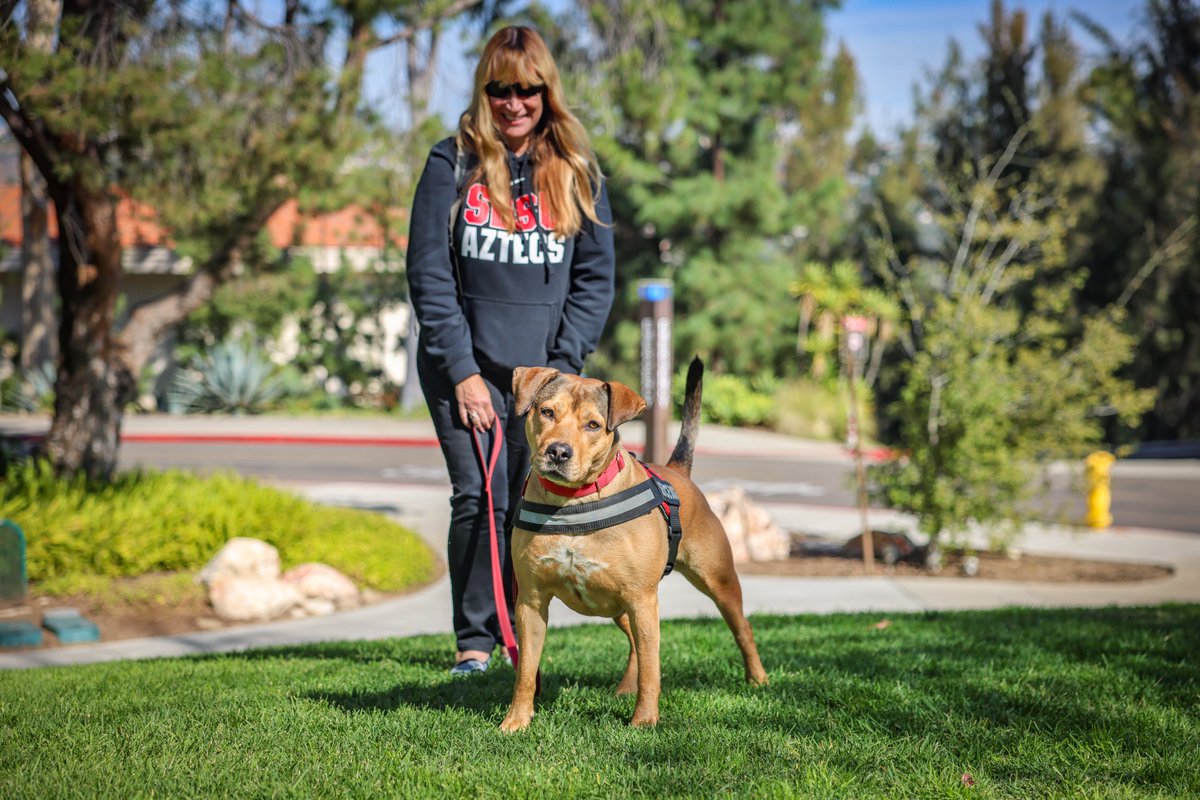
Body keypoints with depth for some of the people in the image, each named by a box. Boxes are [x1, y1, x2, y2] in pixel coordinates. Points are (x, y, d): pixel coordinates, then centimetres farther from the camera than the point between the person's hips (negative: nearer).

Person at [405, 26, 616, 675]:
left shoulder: (576, 171, 6)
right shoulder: (453, 164, 0)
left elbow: (595, 278, 6)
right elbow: (428, 274, -3)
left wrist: (562, 369, -4)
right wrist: (462, 371, -9)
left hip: (545, 373, 2)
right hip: (464, 366, -2)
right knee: (478, 499, -11)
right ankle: (474, 642, 0)